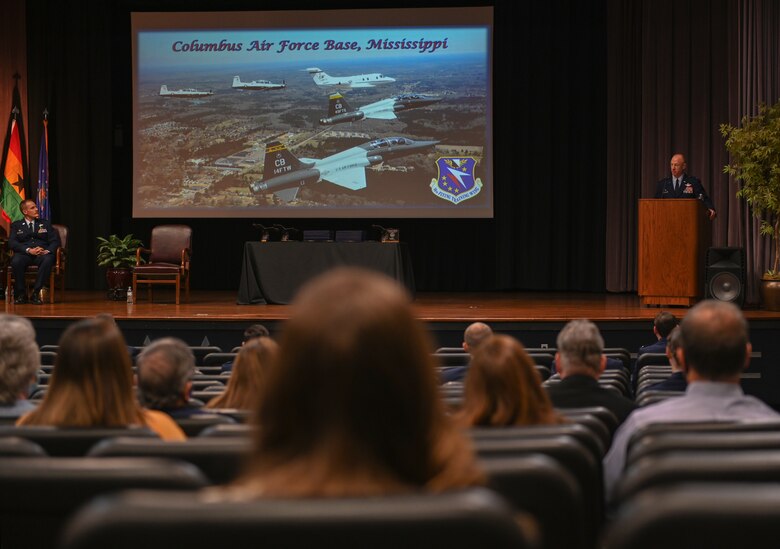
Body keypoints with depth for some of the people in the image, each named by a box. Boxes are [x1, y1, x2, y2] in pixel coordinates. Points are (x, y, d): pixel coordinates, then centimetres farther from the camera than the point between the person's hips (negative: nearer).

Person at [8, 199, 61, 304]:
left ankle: (35, 293, -30)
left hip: (43, 253, 1)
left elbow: (55, 241, 12)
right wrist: (28, 250, -15)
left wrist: (48, 251, -12)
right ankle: (21, 294, -19)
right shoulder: (16, 225, 17)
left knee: (48, 260, -37)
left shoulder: (45, 224, 23)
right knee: (16, 261, -36)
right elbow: (12, 242, 1)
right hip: (24, 254, -1)